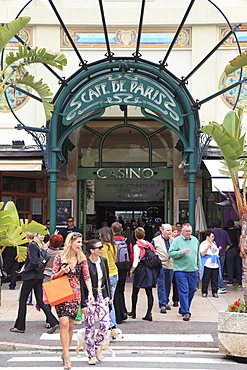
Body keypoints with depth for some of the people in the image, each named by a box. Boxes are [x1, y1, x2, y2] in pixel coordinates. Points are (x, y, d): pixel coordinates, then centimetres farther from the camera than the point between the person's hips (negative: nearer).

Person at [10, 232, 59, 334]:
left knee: (22, 300, 4)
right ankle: (53, 322, -4)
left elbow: (34, 262, -24)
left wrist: (26, 269, -9)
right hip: (38, 277, 9)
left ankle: (19, 326, 11)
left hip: (30, 276, -8)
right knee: (40, 301, 7)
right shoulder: (36, 245, 12)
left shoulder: (31, 246, -15)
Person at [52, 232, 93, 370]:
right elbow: (53, 277, 2)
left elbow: (87, 277, 4)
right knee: (64, 323, -13)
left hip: (75, 294, 3)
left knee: (70, 325, 6)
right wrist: (62, 272, -18)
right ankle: (67, 356, -9)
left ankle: (65, 353, 21)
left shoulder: (82, 259, 5)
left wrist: (90, 293, -8)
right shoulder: (59, 258, -2)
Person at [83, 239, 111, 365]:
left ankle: (97, 347, 22)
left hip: (102, 295, 5)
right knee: (90, 327, 1)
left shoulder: (103, 261, 5)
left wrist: (109, 296, 13)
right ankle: (91, 355, 11)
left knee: (105, 324, -2)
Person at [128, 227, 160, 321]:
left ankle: (133, 311, 21)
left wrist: (131, 271, -1)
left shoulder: (137, 246, -8)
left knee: (135, 291, 12)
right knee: (149, 292, 4)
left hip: (140, 270, -4)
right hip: (151, 270, 4)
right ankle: (149, 313, 0)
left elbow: (136, 261, -11)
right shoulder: (150, 245, 6)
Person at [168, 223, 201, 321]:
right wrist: (181, 252, -21)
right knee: (183, 292, -7)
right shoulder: (177, 240, -4)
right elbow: (170, 253, -9)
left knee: (192, 290, 10)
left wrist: (199, 268, 19)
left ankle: (183, 309, 28)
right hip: (181, 270, -5)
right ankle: (186, 313, -4)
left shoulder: (195, 240, 12)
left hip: (193, 270, 5)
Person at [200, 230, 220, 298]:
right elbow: (202, 254, -14)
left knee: (215, 280, 5)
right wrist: (208, 247, -20)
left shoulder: (213, 243, 18)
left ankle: (214, 292, 13)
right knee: (205, 279, -1)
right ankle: (204, 292, 9)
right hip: (207, 264, -6)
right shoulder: (203, 244, -3)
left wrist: (219, 249, 14)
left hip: (215, 264, 6)